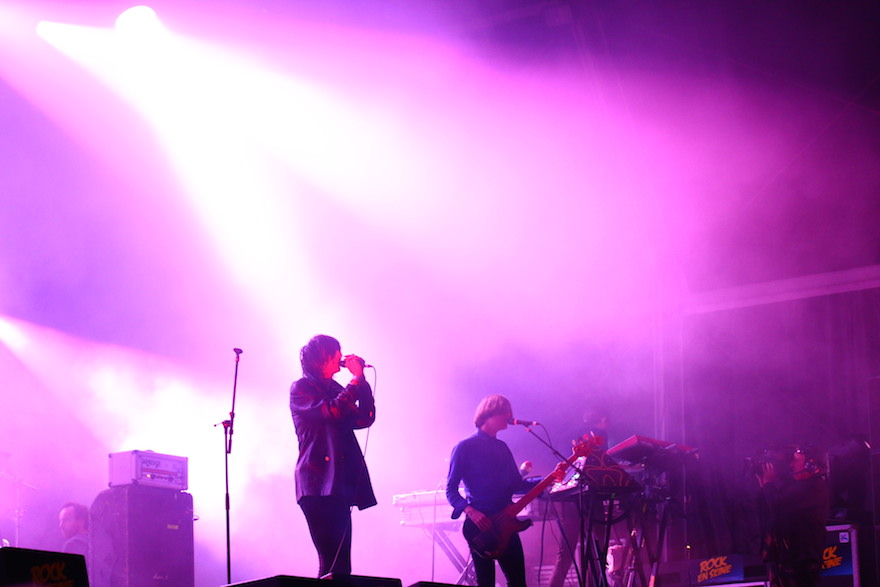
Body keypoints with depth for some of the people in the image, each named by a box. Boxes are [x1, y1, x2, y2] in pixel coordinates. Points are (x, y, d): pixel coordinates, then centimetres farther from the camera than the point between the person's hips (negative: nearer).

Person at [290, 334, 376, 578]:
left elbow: (364, 419, 11)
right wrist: (355, 379, -8)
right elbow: (332, 412, -16)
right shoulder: (301, 389, 0)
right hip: (318, 485, -8)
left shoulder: (335, 389, 20)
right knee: (331, 562, -16)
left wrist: (360, 380, 5)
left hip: (340, 483, 8)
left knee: (341, 563, 3)